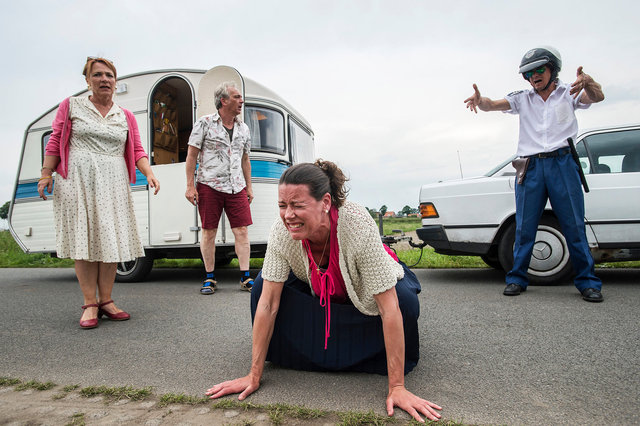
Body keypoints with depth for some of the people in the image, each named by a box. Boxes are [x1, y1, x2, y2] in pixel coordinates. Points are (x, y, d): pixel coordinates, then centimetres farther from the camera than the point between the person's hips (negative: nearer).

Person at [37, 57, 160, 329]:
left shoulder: (126, 117, 13)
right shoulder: (71, 106, 8)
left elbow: (137, 150, 6)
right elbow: (55, 142, 6)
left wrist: (149, 173, -11)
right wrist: (46, 174, -3)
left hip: (113, 184, 3)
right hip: (78, 181, -2)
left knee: (111, 240, 0)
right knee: (84, 240, -3)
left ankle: (106, 300, 11)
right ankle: (90, 304, 3)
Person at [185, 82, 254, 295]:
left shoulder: (243, 128, 13)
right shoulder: (205, 123, -1)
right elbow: (191, 155, -1)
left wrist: (249, 187, 16)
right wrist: (190, 186, -7)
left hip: (236, 187, 4)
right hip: (209, 185, -3)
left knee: (242, 231, -2)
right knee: (209, 232, 3)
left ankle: (245, 277, 6)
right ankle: (209, 278, 16)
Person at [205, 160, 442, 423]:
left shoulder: (358, 225, -41)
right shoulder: (281, 232, -31)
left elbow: (389, 307, -37)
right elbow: (267, 303, -25)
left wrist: (397, 388, -35)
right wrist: (254, 376, -22)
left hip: (363, 291, -2)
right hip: (315, 291, 2)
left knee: (406, 301, -30)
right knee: (261, 286, -18)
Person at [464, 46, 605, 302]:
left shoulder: (569, 93, 10)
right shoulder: (523, 99, 15)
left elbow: (597, 97, -9)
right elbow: (493, 105, 1)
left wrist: (589, 83, -33)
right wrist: (479, 101, -23)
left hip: (562, 163, -1)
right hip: (531, 166, 1)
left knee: (574, 226, 1)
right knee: (524, 228, 1)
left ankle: (587, 282, 10)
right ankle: (517, 279, 7)